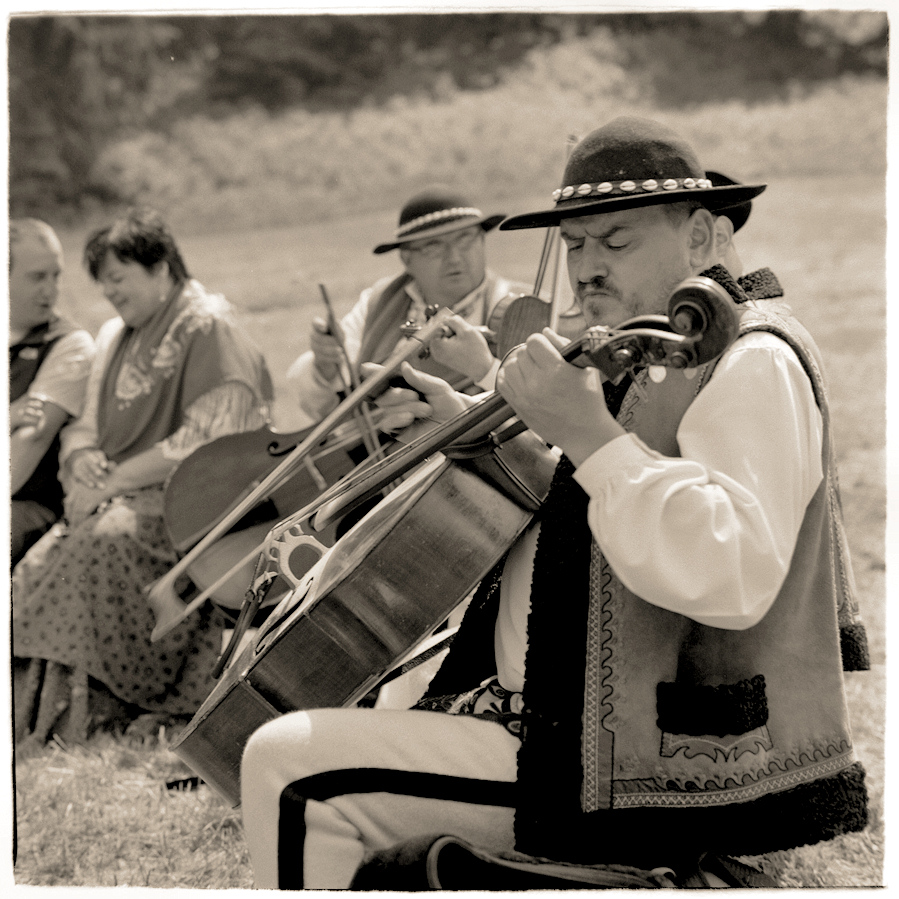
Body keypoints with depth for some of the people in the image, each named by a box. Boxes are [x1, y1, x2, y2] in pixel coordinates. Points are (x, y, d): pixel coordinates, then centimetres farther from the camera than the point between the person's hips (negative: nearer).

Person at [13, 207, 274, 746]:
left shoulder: (210, 331, -7)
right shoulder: (116, 339, 18)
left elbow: (207, 441, -17)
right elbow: (84, 426, 19)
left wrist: (114, 482, -18)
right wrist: (83, 460, -6)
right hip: (122, 496, 7)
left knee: (108, 537, -33)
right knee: (40, 560, -16)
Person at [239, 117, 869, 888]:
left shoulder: (752, 363, -16)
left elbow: (734, 578, -32)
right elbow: (559, 522, 26)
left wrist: (590, 436, -31)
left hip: (653, 770, -11)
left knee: (290, 769, -16)